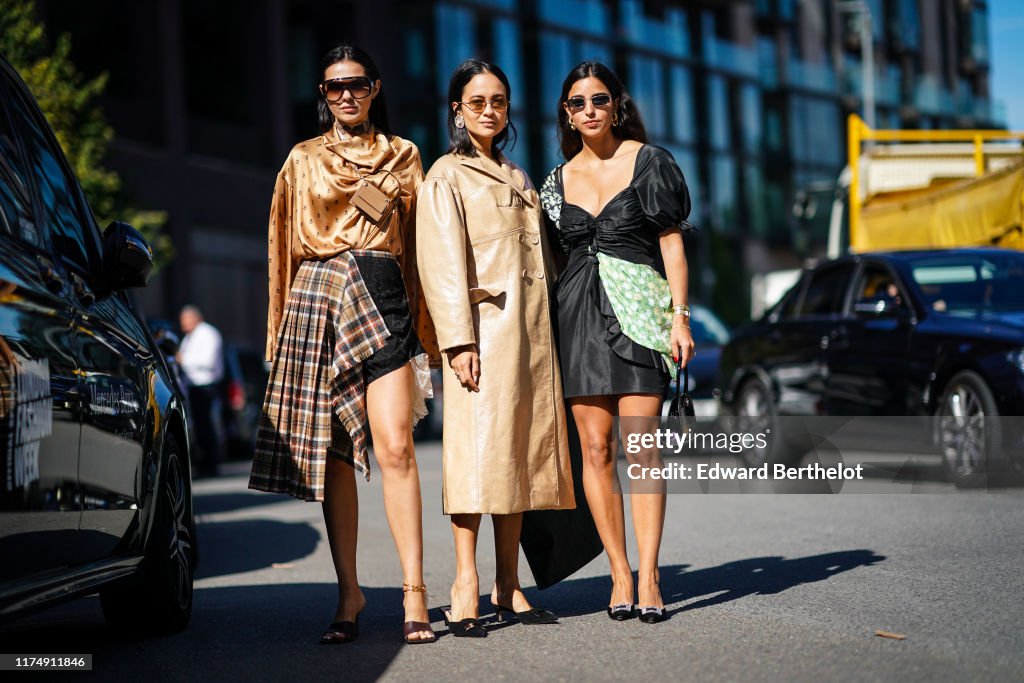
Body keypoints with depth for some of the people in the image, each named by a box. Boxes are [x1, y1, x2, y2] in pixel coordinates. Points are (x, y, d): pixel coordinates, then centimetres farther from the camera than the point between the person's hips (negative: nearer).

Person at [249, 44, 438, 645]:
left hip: (381, 300, -1)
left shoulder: (403, 157, 14)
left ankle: (414, 591, -13)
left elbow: (418, 241, 14)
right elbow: (284, 244, 16)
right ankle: (350, 594, 4)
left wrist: (420, 321, 8)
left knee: (396, 447, -12)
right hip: (316, 299, 1)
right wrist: (283, 322, 10)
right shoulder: (304, 160, 15)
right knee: (332, 454, -1)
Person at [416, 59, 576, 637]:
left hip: (531, 329, 7)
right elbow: (444, 264, -9)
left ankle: (508, 586, 8)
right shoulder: (447, 176, 1)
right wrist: (459, 340, -18)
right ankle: (466, 589, -13)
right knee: (480, 448, -13)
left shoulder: (516, 177, 22)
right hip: (487, 327, -7)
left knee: (524, 449, 4)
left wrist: (547, 329, 16)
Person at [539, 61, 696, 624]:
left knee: (642, 445, -11)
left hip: (638, 307, -3)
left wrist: (680, 316, -6)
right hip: (578, 313, 3)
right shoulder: (559, 179, 13)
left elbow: (672, 242, 2)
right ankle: (619, 575, 6)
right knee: (595, 447, -1)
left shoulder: (648, 161, 4)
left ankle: (648, 577, -9)